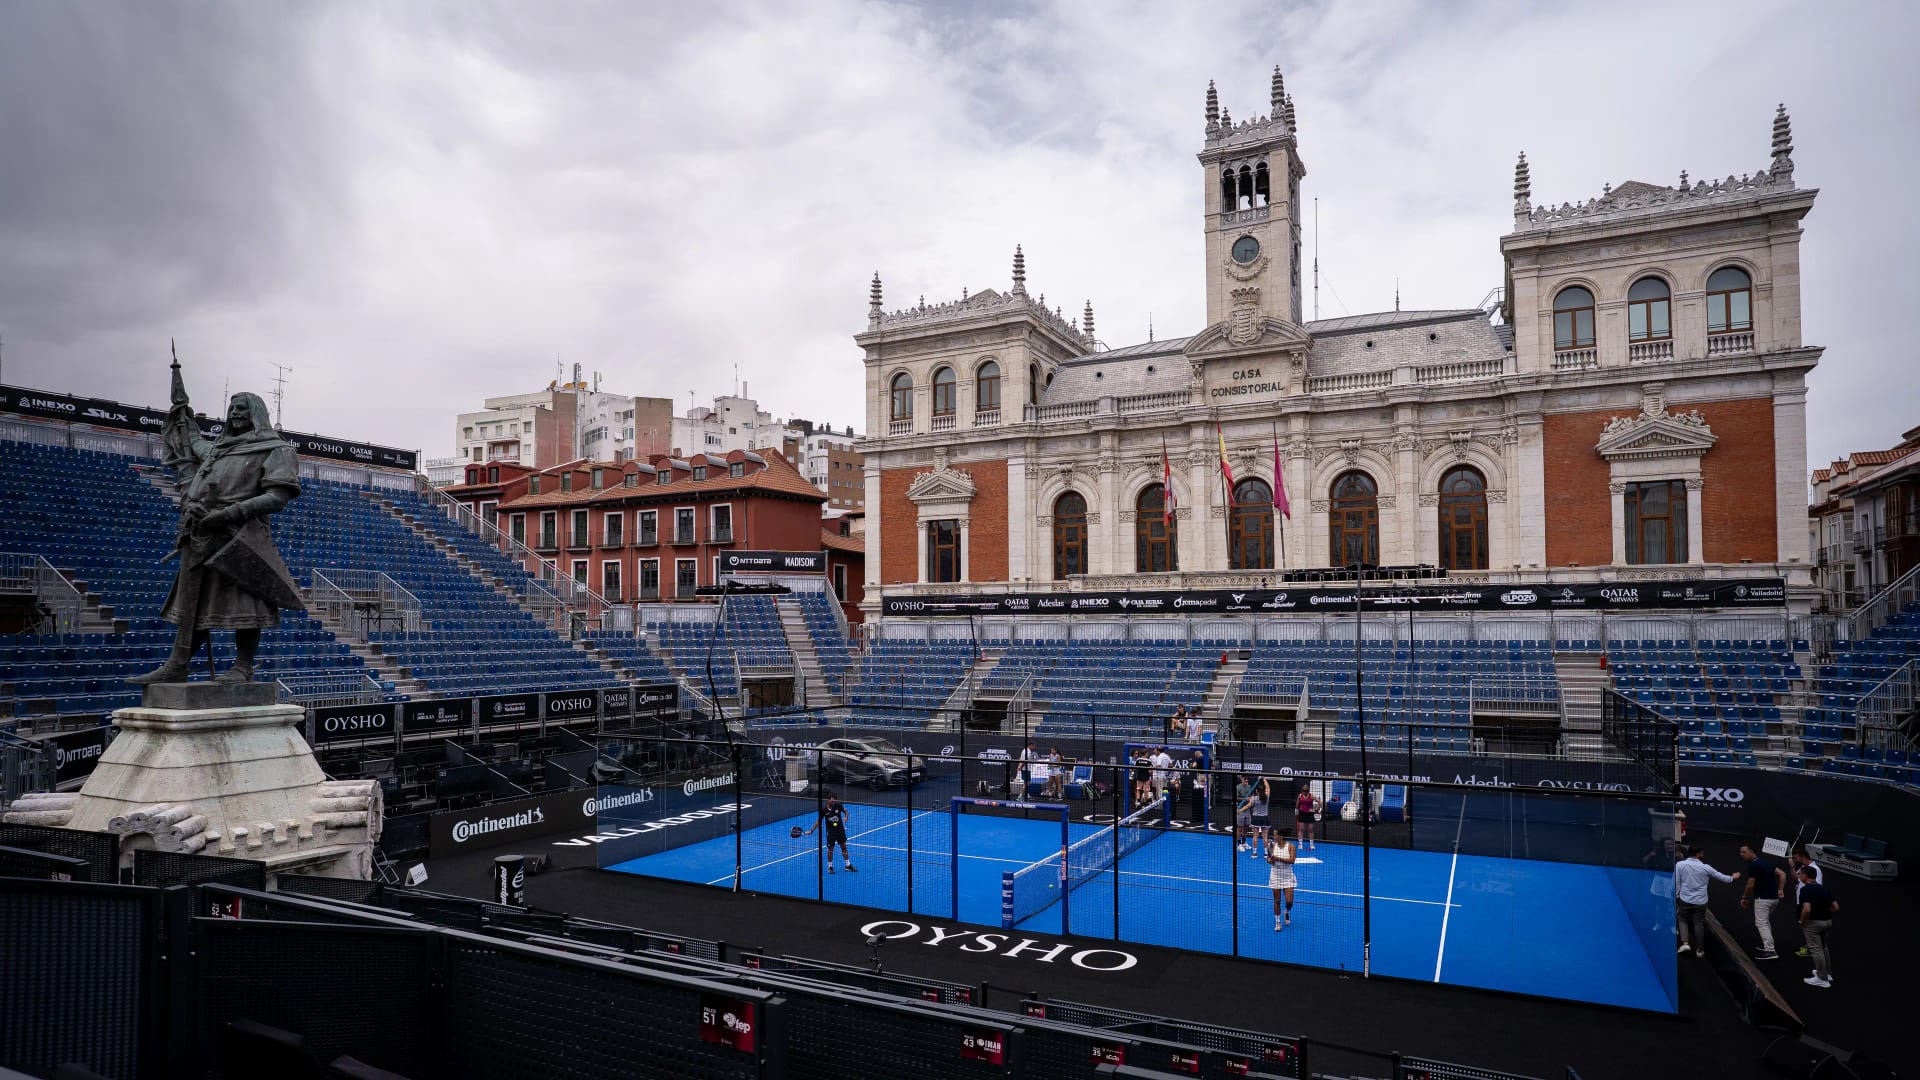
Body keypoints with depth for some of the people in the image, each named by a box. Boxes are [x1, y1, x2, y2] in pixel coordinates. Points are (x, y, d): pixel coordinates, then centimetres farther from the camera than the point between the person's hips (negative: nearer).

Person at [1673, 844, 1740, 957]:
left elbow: (1675, 883, -6)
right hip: (1700, 901, 1)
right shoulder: (1705, 867, -6)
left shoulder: (1680, 865, -7)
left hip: (1685, 900, -1)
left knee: (1683, 920, 16)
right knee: (1699, 924, 10)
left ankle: (1685, 943, -3)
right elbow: (1720, 876, 9)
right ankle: (1699, 950, 16)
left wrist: (1675, 897, 5)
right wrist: (1732, 878, 29)